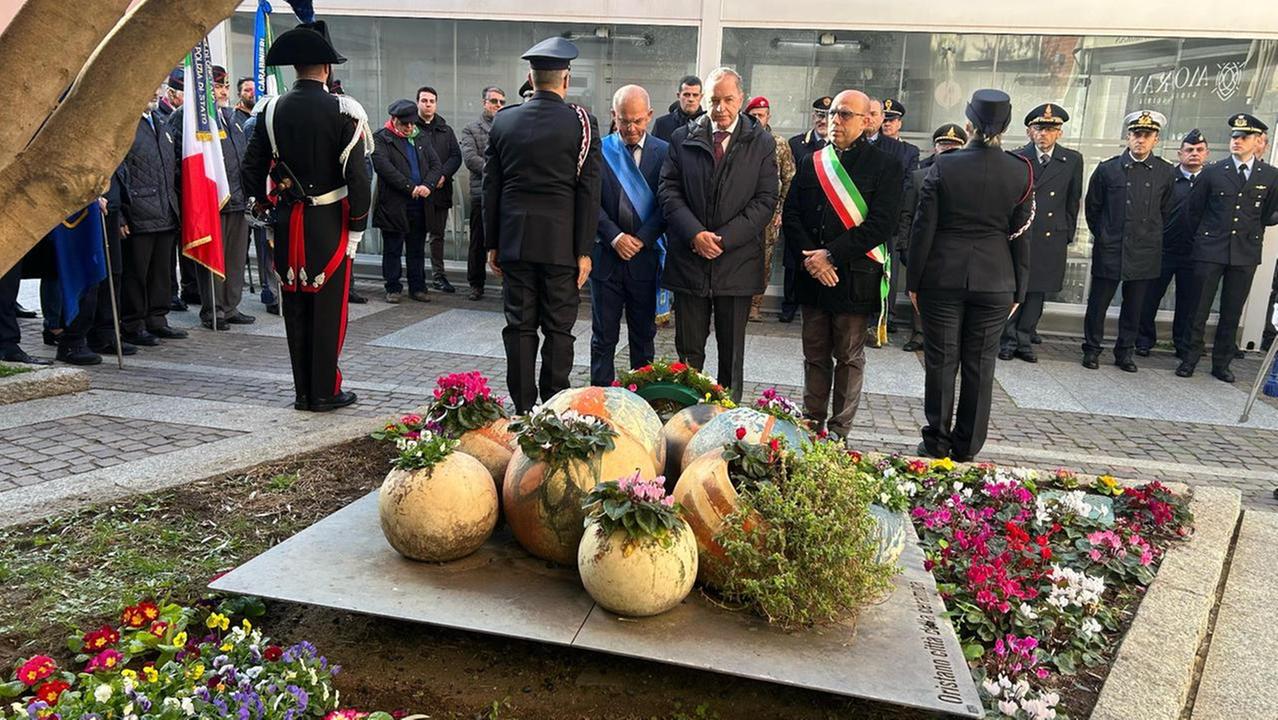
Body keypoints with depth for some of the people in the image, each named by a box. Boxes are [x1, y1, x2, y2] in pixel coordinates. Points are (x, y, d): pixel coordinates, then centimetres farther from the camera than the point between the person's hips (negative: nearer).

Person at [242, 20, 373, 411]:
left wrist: (265, 205, 18)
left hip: (287, 222, 4)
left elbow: (252, 169, 5)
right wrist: (357, 225, -6)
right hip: (330, 222, -4)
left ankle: (303, 390, 18)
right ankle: (325, 391, 8)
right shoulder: (342, 111, -10)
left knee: (295, 308, 11)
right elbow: (357, 175, -14)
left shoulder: (272, 109, 3)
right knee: (328, 309, 3)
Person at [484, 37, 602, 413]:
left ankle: (523, 410, 14)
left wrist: (492, 244, 13)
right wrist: (584, 250, -2)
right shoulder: (582, 122, -5)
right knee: (558, 329, 5)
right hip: (561, 243, -2)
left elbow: (491, 187, 7)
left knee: (519, 327, 8)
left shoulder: (503, 121, 4)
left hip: (514, 241, 3)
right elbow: (588, 192, -7)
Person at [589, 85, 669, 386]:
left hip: (646, 256, 0)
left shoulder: (664, 152, 1)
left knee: (644, 334, 11)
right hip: (606, 255, 0)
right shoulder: (598, 150, 1)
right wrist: (614, 236, -14)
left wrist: (642, 239, -13)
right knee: (604, 335, 7)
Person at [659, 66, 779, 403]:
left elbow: (765, 200, -3)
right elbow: (669, 191, 0)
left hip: (737, 264, 0)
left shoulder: (761, 143, 3)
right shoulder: (682, 138, 6)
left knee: (732, 353, 9)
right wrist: (695, 234, -14)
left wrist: (723, 237, -13)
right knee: (688, 351, 7)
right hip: (689, 260, 1)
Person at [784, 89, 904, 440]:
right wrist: (811, 256, -9)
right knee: (815, 355, 12)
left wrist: (831, 255, -16)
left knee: (849, 357, 5)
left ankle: (839, 431, 15)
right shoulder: (812, 163, 10)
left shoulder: (885, 167, -4)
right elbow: (791, 214, 6)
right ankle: (812, 422, 23)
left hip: (855, 278, -4)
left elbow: (881, 226, -13)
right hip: (813, 277, 4)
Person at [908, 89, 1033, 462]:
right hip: (995, 282, 2)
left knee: (941, 361, 7)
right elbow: (1020, 235, 1)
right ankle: (966, 448, 17)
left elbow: (924, 229, -6)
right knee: (980, 365, 9)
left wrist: (914, 281, 2)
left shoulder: (943, 167, -7)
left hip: (942, 278, -1)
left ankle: (937, 443, 13)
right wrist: (1018, 289, 10)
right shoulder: (1021, 172, -2)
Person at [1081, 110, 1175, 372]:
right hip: (1109, 251, -1)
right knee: (1098, 303, 2)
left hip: (1145, 252, 1)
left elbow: (1165, 212, 14)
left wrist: (1151, 237, 15)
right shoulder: (1108, 169, -1)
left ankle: (1125, 352, 20)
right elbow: (1092, 207, 10)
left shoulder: (1165, 172, 3)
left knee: (1134, 307, 8)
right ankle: (1092, 349, 15)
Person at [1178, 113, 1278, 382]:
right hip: (1210, 252, -1)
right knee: (1199, 309, 2)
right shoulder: (1212, 172, 1)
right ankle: (1190, 359, 14)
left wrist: (1251, 233, -1)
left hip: (1246, 254, 1)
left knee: (1232, 313, 7)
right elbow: (1192, 210, 10)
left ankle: (1222, 364, 17)